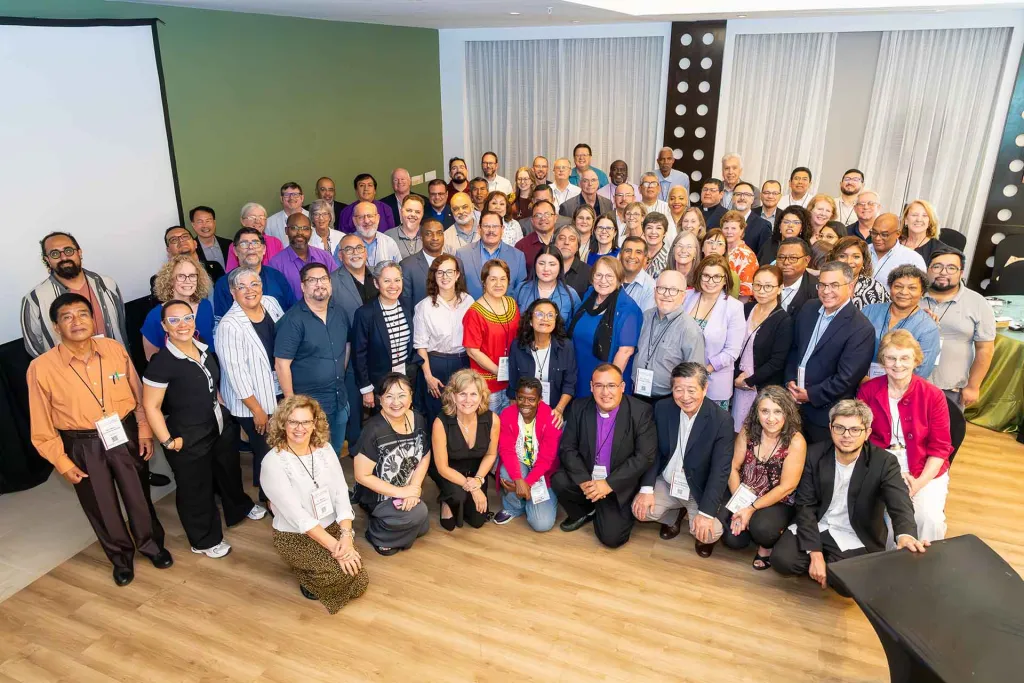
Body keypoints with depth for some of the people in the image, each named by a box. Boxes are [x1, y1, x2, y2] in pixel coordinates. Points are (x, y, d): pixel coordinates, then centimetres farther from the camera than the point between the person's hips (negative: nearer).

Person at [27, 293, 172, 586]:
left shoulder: (115, 349, -9)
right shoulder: (41, 368, -16)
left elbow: (137, 393, 3)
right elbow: (42, 426, -7)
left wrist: (145, 430, 2)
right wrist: (62, 462, -5)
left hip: (125, 435, 1)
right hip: (82, 447, -1)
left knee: (139, 496, 17)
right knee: (102, 507, 16)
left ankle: (152, 544, 44)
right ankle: (121, 557, 42)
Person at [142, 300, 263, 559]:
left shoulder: (204, 349, -2)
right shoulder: (161, 362, -24)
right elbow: (151, 406, -20)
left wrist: (221, 409, 13)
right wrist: (168, 441, -19)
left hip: (219, 427, 7)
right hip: (188, 439, -7)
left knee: (229, 472, 29)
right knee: (196, 491, 12)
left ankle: (240, 508, 57)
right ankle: (205, 540, 35)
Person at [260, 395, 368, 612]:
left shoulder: (325, 449, -2)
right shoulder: (273, 462, -19)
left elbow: (341, 492, -6)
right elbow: (296, 515, -23)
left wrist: (346, 534, -22)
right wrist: (333, 545, -27)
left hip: (333, 527, 5)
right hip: (294, 536, -5)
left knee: (358, 582, -8)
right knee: (342, 573, -26)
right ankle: (307, 577, 8)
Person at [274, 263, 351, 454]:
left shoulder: (339, 311, 2)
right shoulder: (293, 320, -17)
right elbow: (282, 364, -18)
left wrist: (340, 375, 12)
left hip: (340, 399, 6)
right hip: (309, 403, -6)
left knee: (335, 453, 21)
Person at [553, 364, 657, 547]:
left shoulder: (641, 411, -15)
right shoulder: (579, 407, -6)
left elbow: (645, 457, -16)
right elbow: (567, 448, -5)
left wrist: (609, 483, -22)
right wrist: (584, 481, -21)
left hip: (619, 485, -3)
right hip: (586, 478, 3)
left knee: (611, 537, -15)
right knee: (559, 481, -25)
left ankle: (602, 513, 21)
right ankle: (584, 512, 8)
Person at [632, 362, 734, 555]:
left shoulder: (722, 420, -20)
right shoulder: (662, 408, -9)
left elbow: (720, 470, -20)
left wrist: (706, 512, -27)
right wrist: (646, 489, -14)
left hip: (700, 489, -3)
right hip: (667, 483, 4)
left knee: (709, 533, -24)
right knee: (641, 510, -17)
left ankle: (703, 536, 16)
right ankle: (675, 515, 17)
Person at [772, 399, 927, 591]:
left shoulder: (884, 462, -12)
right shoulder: (814, 454, -8)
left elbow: (900, 504, -27)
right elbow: (805, 505, -8)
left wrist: (905, 535, -52)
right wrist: (815, 553, -18)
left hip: (856, 537, -1)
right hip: (815, 526, 2)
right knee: (781, 559, -22)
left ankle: (833, 568, 8)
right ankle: (824, 561, 8)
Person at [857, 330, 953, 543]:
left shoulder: (933, 395, -5)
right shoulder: (867, 390, -4)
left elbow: (940, 447, -1)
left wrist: (919, 483, -13)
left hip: (926, 471, 1)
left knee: (930, 519, -22)